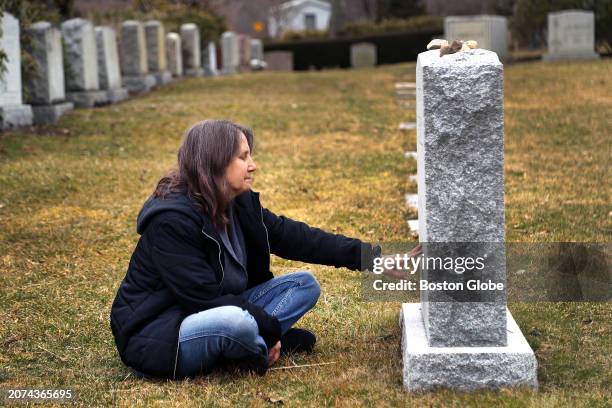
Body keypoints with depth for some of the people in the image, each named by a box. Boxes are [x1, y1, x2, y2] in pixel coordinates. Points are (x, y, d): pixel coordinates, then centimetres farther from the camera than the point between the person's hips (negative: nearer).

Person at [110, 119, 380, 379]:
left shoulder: (241, 204, 1)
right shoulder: (170, 221, -24)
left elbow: (292, 237, 2)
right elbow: (205, 297, -26)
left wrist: (363, 253, -5)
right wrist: (272, 329, -21)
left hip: (213, 314, 9)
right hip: (153, 334, -9)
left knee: (305, 284, 2)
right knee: (238, 323, -39)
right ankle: (264, 344, -7)